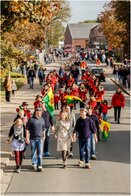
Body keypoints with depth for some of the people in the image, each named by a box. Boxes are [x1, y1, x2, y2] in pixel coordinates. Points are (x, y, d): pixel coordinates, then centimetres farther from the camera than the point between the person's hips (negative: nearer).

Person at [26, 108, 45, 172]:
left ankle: (39, 166, -4)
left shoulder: (42, 119, 4)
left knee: (40, 152, -7)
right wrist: (27, 137, -6)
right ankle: (34, 164, 27)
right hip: (33, 138, -2)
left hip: (40, 138, 2)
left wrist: (44, 136, 23)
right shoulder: (31, 119, -7)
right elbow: (27, 129, -4)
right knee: (33, 152, 9)